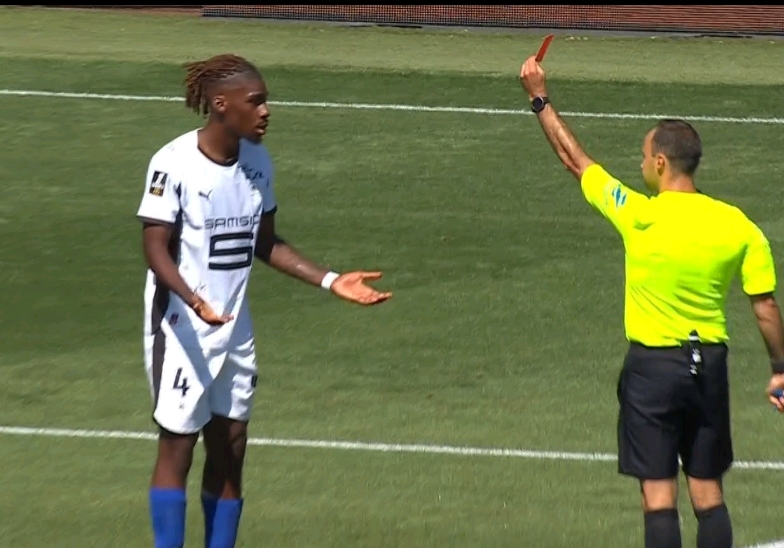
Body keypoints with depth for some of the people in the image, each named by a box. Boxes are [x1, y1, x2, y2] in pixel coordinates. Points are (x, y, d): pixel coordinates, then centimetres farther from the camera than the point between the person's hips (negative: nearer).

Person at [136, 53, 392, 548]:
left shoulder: (258, 162, 3)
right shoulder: (174, 163, -17)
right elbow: (157, 249, -17)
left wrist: (331, 281, 4)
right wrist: (193, 299, -34)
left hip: (234, 327, 6)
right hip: (181, 328, -6)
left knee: (231, 446, 8)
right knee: (179, 443, -1)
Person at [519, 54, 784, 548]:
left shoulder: (639, 217, -12)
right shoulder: (738, 226, -5)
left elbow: (575, 159, -1)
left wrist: (540, 99, 10)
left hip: (653, 364, -3)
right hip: (710, 365, 3)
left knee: (659, 493, 1)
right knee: (709, 492, 12)